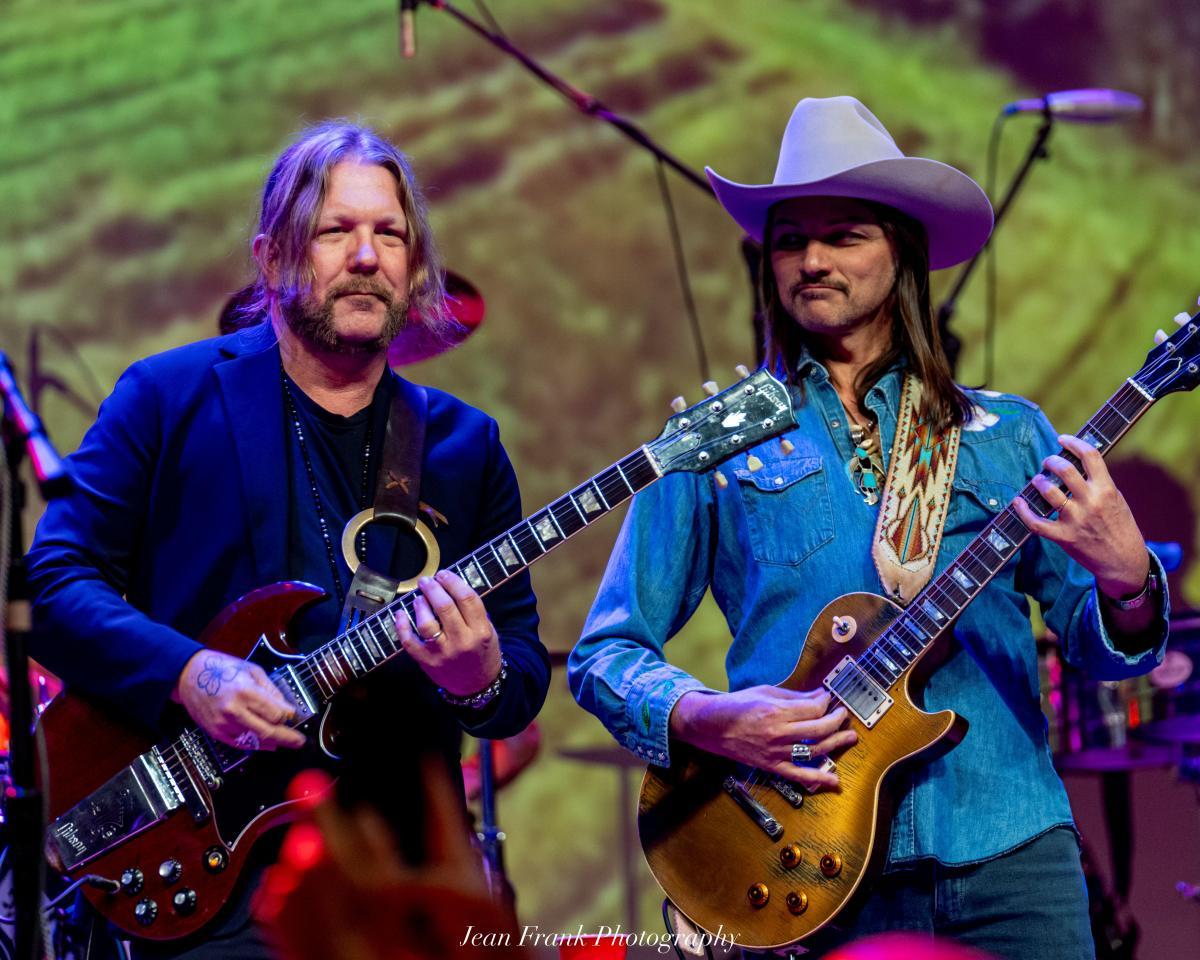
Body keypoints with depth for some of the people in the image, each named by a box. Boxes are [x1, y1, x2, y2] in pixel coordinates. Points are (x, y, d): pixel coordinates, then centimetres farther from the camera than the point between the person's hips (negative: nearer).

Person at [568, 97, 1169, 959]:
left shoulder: (1009, 435, 11)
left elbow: (1096, 646, 8)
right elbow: (604, 655, 6)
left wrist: (1126, 581, -14)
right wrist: (705, 720, -13)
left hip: (1010, 856, 1)